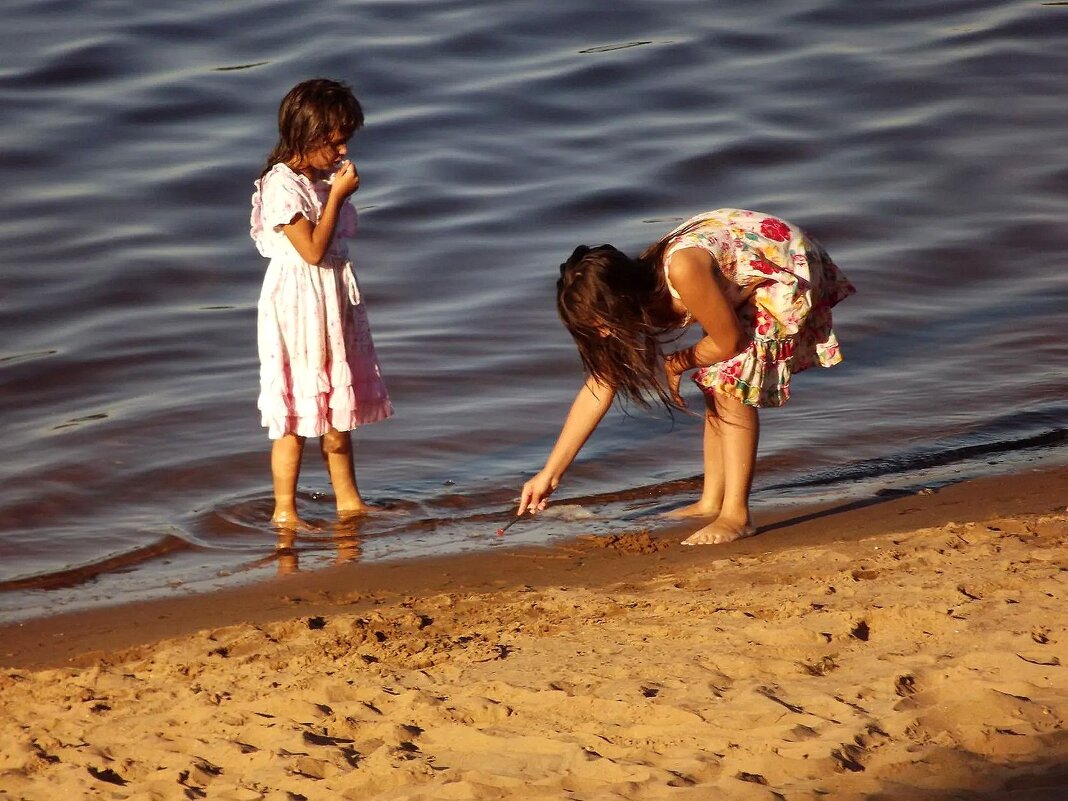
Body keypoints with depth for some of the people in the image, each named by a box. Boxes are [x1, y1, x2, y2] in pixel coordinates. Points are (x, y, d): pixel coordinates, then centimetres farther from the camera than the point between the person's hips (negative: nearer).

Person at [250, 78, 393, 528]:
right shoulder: (283, 186, -18)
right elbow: (313, 250, -22)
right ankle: (284, 509, 3)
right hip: (297, 302, -9)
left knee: (338, 407, 16)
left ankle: (348, 498, 25)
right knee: (297, 414, -5)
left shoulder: (326, 177, 9)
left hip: (335, 301, 9)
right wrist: (338, 195, -19)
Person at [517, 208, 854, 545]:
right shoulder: (634, 292, -10)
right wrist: (549, 474, -3)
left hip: (788, 269, -8)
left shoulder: (683, 271, -37)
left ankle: (736, 515, -15)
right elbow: (600, 383, -4)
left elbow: (730, 342, -25)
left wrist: (675, 364, -6)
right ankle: (712, 502, 19)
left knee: (732, 389, -16)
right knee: (715, 385, 8)